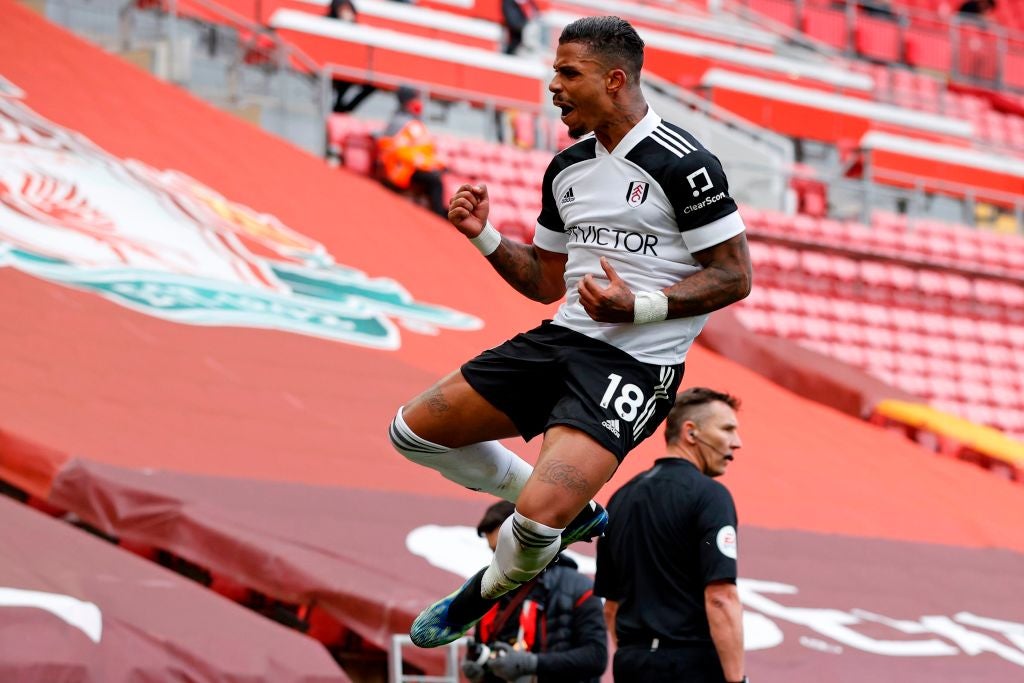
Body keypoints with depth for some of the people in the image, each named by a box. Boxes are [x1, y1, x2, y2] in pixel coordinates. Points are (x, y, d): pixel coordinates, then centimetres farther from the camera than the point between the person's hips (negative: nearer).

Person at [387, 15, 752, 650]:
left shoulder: (683, 164, -13)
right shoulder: (567, 169, 11)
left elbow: (735, 276, -11)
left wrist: (639, 306, -21)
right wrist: (484, 235, 6)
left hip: (634, 364, -8)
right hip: (563, 337, 9)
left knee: (538, 521, -24)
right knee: (414, 431, 8)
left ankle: (481, 599, 11)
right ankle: (571, 513, 18)